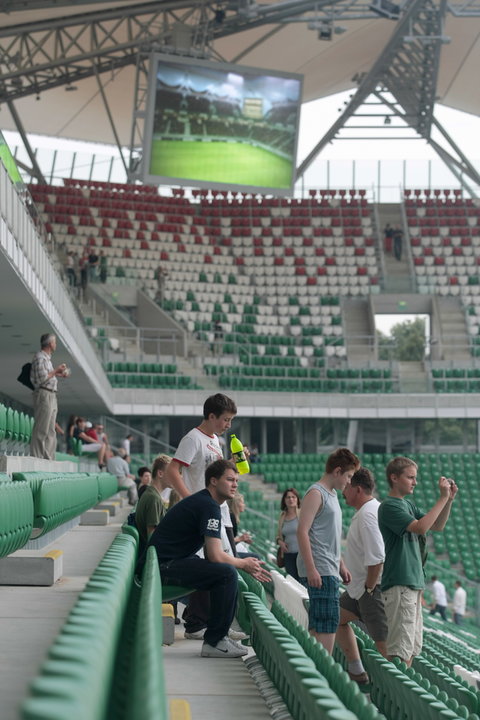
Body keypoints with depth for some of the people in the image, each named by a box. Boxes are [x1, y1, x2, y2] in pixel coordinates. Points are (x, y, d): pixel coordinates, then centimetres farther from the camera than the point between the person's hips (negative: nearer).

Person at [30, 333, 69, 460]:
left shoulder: (46, 358, 19)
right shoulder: (40, 357, -9)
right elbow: (42, 378, -17)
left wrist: (59, 374, 19)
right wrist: (56, 370, -9)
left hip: (51, 396, 10)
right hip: (44, 394, -10)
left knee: (50, 431, 8)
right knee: (41, 429, -11)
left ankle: (49, 459, 10)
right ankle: (36, 458, -10)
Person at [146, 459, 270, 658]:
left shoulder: (200, 501, 17)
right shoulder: (209, 506, -15)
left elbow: (211, 553, 17)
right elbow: (215, 556, -22)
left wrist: (246, 564, 6)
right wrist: (243, 564, -3)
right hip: (163, 567, -11)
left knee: (228, 572, 17)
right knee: (227, 573, -22)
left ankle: (220, 633, 18)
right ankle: (214, 642, -14)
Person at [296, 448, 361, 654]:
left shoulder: (332, 494, 20)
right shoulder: (316, 493, -10)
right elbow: (302, 532, -17)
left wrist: (341, 565, 25)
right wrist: (311, 569, -21)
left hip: (329, 571, 10)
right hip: (319, 572, -10)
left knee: (317, 625, 10)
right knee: (328, 622, -12)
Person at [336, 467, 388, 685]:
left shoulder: (367, 515, -21)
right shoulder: (369, 509, 12)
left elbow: (376, 558, -29)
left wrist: (369, 588, -18)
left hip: (372, 587, -11)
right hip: (360, 586, 11)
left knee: (383, 642, -7)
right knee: (337, 618, 20)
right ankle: (357, 672, 24)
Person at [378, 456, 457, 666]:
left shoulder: (408, 504, 16)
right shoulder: (389, 506, -12)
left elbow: (437, 526, 17)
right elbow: (421, 527, -23)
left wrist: (449, 499, 4)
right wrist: (443, 498, -18)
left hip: (413, 582, 10)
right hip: (399, 584, -10)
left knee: (413, 645, 13)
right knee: (400, 647, -10)